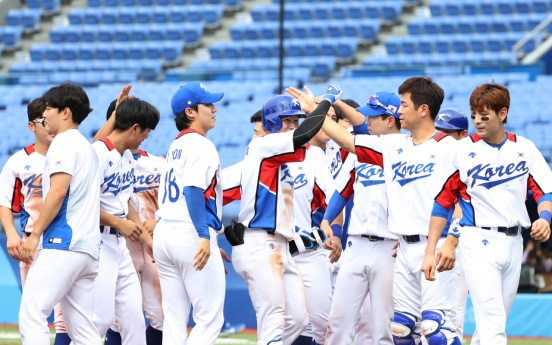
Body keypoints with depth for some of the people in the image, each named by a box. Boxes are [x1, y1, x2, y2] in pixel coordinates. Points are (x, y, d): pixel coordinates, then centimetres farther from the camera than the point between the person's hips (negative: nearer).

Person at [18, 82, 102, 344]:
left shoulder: (64, 142, -4)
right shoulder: (87, 146, 24)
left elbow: (59, 190, -16)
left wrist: (35, 234, -16)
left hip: (62, 243, -10)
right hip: (87, 247, 10)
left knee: (31, 314, -15)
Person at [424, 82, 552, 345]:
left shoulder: (524, 149, 6)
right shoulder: (462, 151, -1)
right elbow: (441, 203, 0)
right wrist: (430, 252, -4)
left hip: (514, 242, 4)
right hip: (479, 241, -4)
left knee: (492, 323, 9)